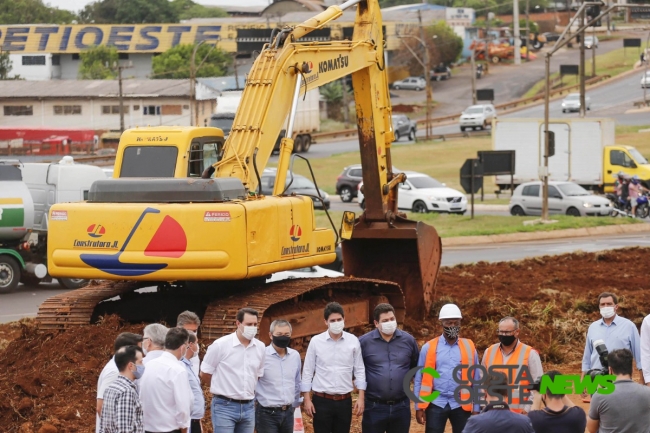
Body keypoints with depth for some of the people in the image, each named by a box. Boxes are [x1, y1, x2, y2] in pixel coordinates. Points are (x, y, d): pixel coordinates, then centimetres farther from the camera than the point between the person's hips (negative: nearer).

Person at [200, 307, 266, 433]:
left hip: (248, 407, 5)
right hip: (224, 406, -5)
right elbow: (204, 375, 0)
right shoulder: (220, 345, -9)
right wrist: (224, 386, 9)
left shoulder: (260, 347, 4)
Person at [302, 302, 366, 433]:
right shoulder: (316, 341, -3)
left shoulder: (353, 341, 0)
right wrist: (307, 399, -2)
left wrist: (361, 398, -1)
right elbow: (308, 372, 2)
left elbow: (359, 370, 5)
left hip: (345, 401, 1)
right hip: (322, 400, -1)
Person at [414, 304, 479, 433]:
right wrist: (419, 407, -2)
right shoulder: (429, 348, 2)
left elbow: (475, 379, 6)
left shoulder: (469, 347, 4)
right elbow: (420, 379, 3)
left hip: (461, 405, 1)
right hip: (436, 404, -1)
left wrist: (476, 408, 3)